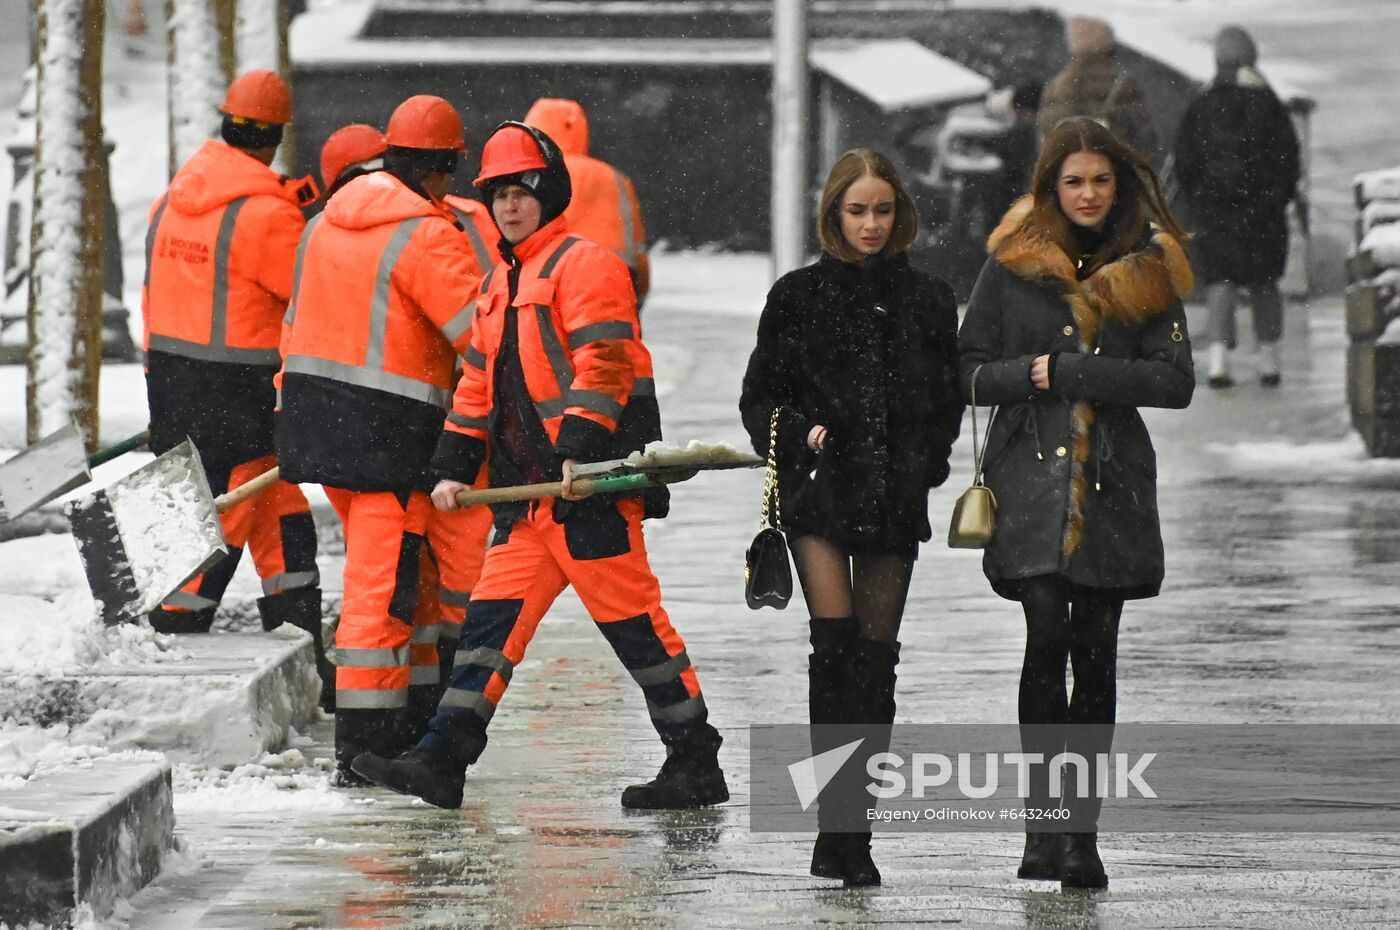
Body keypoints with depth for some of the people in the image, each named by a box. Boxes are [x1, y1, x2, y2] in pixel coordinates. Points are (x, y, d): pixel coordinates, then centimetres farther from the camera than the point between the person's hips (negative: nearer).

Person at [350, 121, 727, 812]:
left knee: (634, 624, -5)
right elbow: (480, 383, 25)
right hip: (530, 488, 9)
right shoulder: (502, 282, 21)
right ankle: (443, 760, 1)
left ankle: (697, 764, 2)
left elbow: (604, 363, -17)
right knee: (492, 616, 3)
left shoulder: (583, 264, -7)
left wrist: (582, 446, -28)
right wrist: (455, 465, 17)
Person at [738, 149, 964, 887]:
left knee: (875, 656, 3)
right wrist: (802, 434, -10)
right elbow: (760, 397, 7)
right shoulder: (799, 296, 4)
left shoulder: (927, 301, 9)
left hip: (894, 495, 2)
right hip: (820, 491, -2)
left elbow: (947, 402, 14)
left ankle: (852, 832, 9)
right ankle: (835, 820, -16)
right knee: (835, 643, -15)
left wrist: (925, 464, -1)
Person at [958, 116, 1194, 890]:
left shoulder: (1147, 268, 7)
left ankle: (1080, 829, 7)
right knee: (1046, 636, -16)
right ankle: (1043, 818, -10)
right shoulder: (1013, 261, 5)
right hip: (1032, 477, -1)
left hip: (1113, 484, 1)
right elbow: (970, 369, 5)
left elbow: (1175, 381, -1)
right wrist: (1029, 376, -14)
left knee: (1095, 653, 1)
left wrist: (1070, 371, -9)